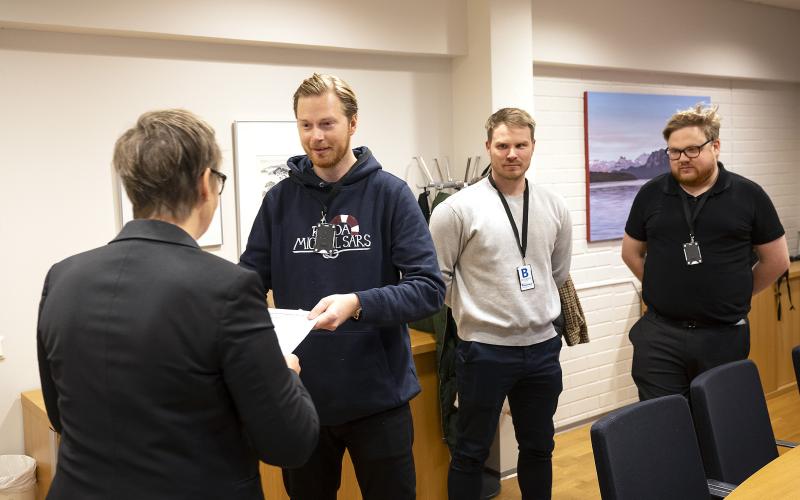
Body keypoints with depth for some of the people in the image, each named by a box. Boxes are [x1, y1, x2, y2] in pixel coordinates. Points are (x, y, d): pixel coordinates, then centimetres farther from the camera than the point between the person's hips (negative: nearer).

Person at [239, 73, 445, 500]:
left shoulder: (390, 194, -7)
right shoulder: (280, 199, 2)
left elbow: (429, 288, -13)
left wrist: (357, 304, -29)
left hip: (377, 396, -2)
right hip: (300, 397, 3)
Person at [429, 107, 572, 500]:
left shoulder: (554, 207, 4)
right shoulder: (458, 208, -12)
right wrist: (474, 312, 0)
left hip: (542, 347, 5)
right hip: (484, 350, -4)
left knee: (539, 448, 19)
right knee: (471, 452, 9)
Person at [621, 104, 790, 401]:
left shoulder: (749, 195, -1)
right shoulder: (651, 194, 2)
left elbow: (777, 260, 6)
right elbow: (631, 253, 14)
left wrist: (733, 297, 8)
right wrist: (665, 289, 9)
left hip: (725, 336, 0)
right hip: (660, 335, 1)